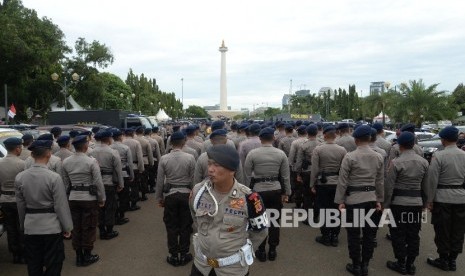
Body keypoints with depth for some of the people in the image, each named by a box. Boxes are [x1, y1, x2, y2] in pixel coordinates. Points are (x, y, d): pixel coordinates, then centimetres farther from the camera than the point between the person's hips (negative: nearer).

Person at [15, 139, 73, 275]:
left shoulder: (20, 177, -3)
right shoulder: (54, 177, -17)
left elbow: (20, 205, 5)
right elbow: (61, 205, -14)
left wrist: (23, 225, 19)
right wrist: (67, 227, -2)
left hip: (30, 228, 5)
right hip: (52, 227, -5)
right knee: (53, 264, 9)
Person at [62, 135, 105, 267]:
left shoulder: (66, 162, 0)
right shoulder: (91, 161, -16)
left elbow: (65, 183, 6)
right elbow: (98, 182, -13)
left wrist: (68, 195, 16)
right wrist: (102, 199, -2)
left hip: (73, 198, 5)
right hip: (89, 198, -5)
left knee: (76, 227, 14)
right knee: (89, 227, 7)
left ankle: (78, 256, 24)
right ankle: (87, 256, 17)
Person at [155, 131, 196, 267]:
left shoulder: (164, 158, -7)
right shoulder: (190, 158, -10)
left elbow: (160, 180, -2)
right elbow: (193, 179, -6)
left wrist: (159, 197, 9)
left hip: (170, 195, 0)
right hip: (186, 194, 0)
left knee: (171, 226, 12)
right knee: (185, 226, 12)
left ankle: (174, 256, 21)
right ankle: (184, 255, 22)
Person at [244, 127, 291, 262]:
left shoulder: (252, 153, -9)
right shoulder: (281, 153, -4)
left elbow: (247, 175, -5)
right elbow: (285, 176, 1)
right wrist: (286, 192, 11)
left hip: (258, 190, -1)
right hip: (275, 190, 2)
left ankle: (261, 251, 21)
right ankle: (272, 251, 23)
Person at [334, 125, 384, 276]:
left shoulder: (350, 156, -12)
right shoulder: (378, 157, 2)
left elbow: (343, 181, -11)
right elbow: (380, 181, 8)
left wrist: (340, 200, -4)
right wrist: (379, 200, 16)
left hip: (353, 199, -5)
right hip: (371, 199, 5)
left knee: (354, 234, 7)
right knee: (369, 233, 13)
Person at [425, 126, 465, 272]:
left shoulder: (438, 155, -13)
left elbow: (432, 179, -13)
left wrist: (430, 200, -5)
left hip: (443, 198, -5)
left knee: (442, 231, 7)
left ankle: (443, 260, 18)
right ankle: (453, 260, 24)